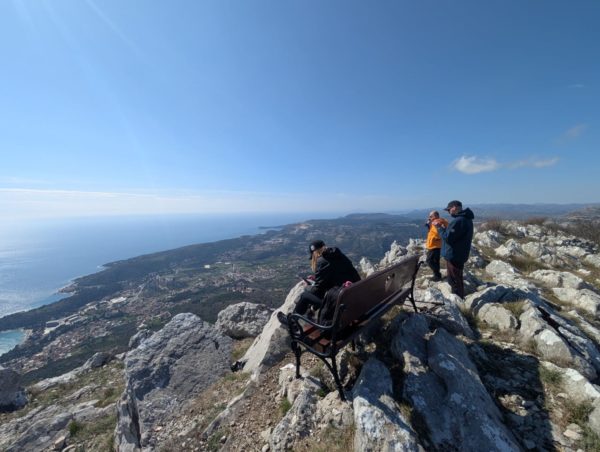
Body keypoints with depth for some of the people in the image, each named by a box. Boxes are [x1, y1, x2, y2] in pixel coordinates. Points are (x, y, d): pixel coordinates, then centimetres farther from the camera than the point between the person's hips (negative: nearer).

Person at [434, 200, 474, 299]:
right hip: (459, 254, 11)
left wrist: (439, 227, -13)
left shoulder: (458, 221, -25)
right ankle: (459, 299, 38)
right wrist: (444, 228, 7)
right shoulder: (465, 218, 10)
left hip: (454, 255, -11)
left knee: (454, 280, 2)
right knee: (457, 279, 23)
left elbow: (448, 237, -24)